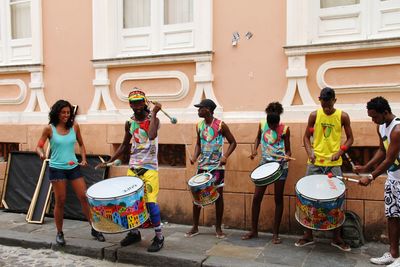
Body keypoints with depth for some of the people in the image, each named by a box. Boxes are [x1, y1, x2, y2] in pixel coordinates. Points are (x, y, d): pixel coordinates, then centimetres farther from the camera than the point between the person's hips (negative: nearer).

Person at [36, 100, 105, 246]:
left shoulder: (74, 126, 1)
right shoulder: (49, 128, -6)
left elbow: (81, 144, 13)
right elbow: (39, 146, -2)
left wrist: (84, 159, 0)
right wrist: (41, 154, -24)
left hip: (74, 167, 3)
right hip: (57, 169, -2)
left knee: (84, 197, 1)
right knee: (60, 201, 3)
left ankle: (94, 229, 12)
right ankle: (59, 233, 21)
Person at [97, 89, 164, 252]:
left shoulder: (153, 119, -7)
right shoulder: (129, 123, 8)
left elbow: (152, 135, -29)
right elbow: (124, 145, 18)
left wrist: (154, 112, -22)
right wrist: (109, 161, 14)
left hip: (149, 167, -5)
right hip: (133, 167, 5)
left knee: (150, 201, -10)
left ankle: (159, 237, 3)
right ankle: (134, 233, 26)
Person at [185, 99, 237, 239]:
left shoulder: (221, 125, -10)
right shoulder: (199, 126, 4)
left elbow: (233, 142, -4)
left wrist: (225, 156, -18)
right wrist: (195, 156, -3)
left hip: (217, 166, -4)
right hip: (202, 166, 5)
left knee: (218, 195, 4)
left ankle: (218, 228, 17)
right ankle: (195, 227, 18)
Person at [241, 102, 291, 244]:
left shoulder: (284, 129, -10)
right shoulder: (262, 124, -2)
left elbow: (288, 149, -3)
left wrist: (287, 156, -25)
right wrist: (254, 150, -1)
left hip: (280, 166, -3)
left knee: (278, 199, 4)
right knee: (256, 197, 2)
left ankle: (275, 233, 14)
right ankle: (254, 230, 17)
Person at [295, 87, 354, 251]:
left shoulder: (343, 116, -2)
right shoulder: (314, 115, 0)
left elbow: (350, 138, 5)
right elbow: (306, 136, 6)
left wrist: (339, 152, -12)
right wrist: (309, 151, -12)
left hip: (334, 164, -1)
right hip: (315, 162, 1)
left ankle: (337, 238, 16)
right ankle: (308, 235, 18)